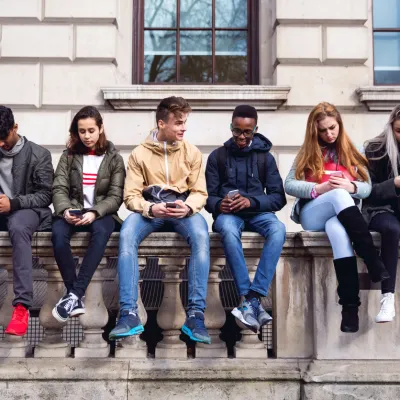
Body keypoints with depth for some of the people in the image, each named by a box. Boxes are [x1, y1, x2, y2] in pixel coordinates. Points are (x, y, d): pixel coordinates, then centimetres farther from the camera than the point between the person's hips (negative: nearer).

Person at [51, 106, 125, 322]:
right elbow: (59, 188, 1)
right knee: (58, 234, -33)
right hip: (73, 211, 2)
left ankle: (74, 295, -38)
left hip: (101, 212, -1)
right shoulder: (69, 155, 9)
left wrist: (95, 213, -20)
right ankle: (76, 297, -28)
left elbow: (116, 196, -2)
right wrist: (65, 210, -20)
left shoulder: (114, 158, 5)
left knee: (101, 231, -38)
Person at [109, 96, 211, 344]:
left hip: (182, 209, 0)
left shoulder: (192, 152, 5)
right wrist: (151, 208, -23)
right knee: (126, 235, -34)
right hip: (149, 209, 0)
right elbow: (131, 196, -2)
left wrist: (188, 207, -21)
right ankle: (129, 315, -33)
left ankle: (196, 315, -33)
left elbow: (200, 192, 3)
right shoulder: (140, 154, 2)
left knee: (201, 236, -35)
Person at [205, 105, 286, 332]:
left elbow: (279, 197, 3)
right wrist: (218, 204, -18)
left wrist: (251, 201, -16)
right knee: (228, 230, -38)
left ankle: (254, 299, -38)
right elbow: (208, 196, 6)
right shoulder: (217, 156, 10)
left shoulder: (265, 157, 10)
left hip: (258, 212, 1)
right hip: (228, 213, -1)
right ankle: (251, 300, -37)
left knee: (278, 229, -35)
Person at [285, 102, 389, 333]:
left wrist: (351, 187, -14)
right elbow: (289, 185, 3)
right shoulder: (308, 153, 14)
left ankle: (350, 305, -45)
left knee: (337, 229, -41)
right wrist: (318, 188, -13)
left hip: (344, 215, 0)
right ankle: (374, 263, -43)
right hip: (312, 216, 0)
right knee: (339, 195, -37)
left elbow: (367, 188, 10)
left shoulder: (353, 151, 16)